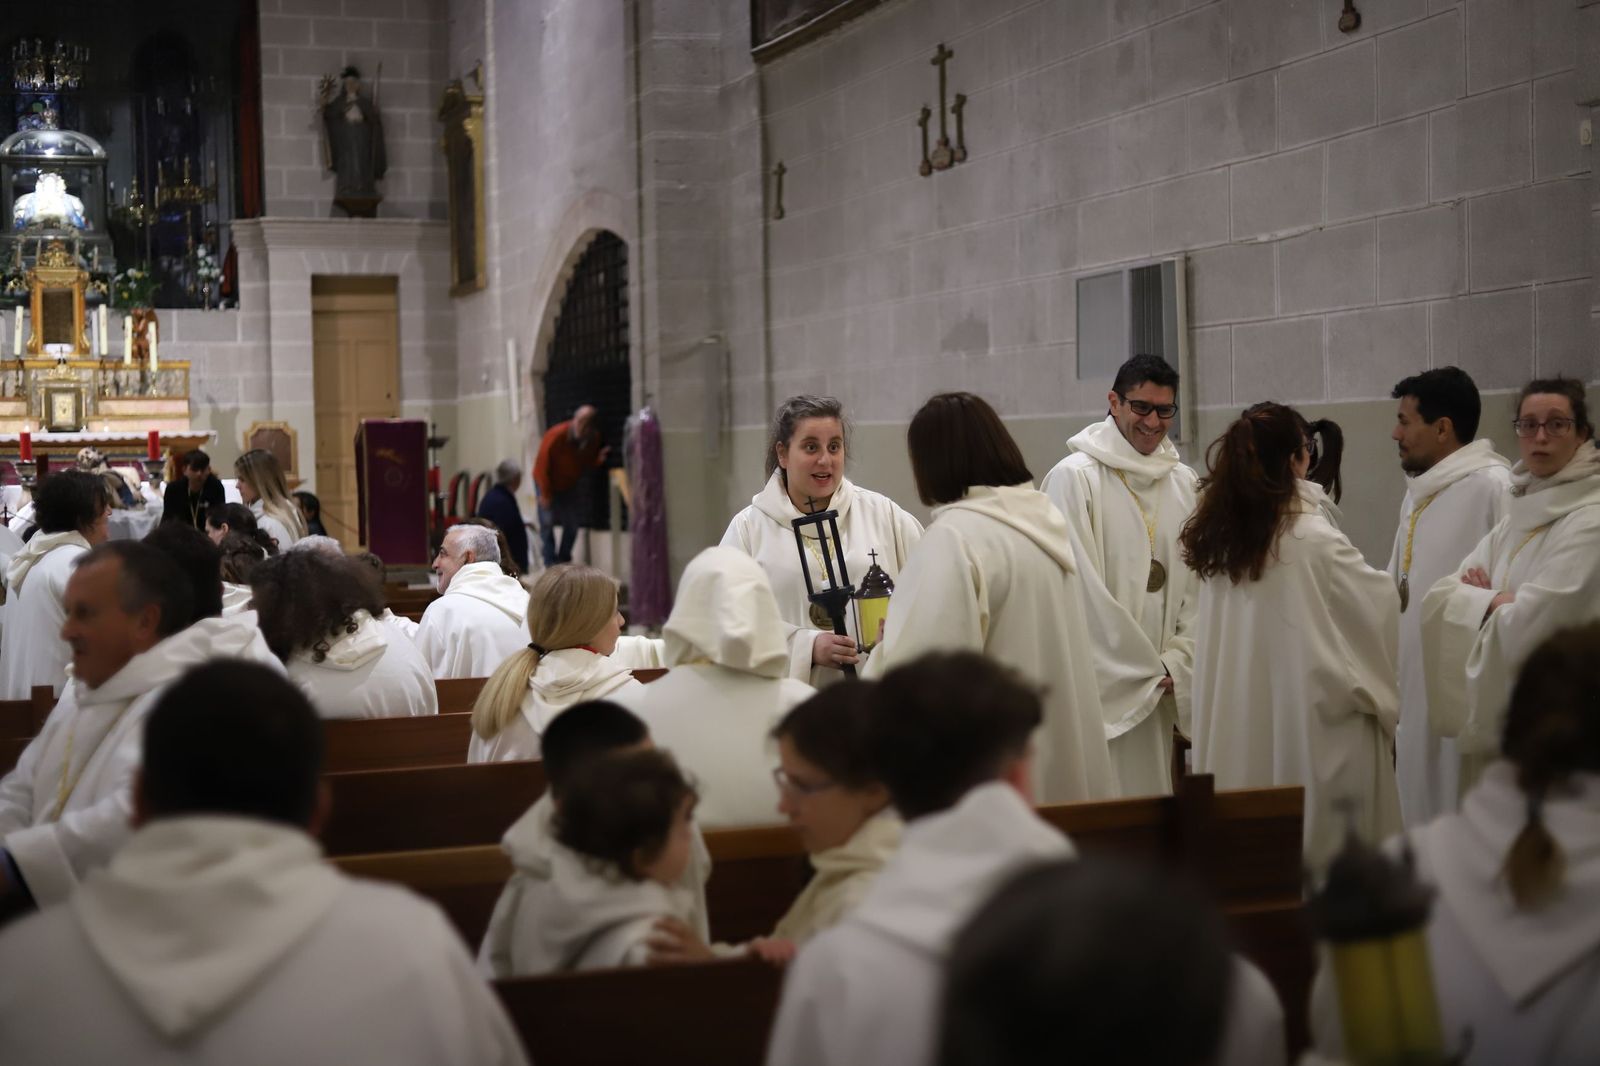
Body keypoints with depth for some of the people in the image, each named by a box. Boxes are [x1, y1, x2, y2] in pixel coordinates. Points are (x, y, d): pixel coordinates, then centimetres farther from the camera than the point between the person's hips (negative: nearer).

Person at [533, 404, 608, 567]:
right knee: (547, 523, -9)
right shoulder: (556, 435, -31)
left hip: (571, 485, 4)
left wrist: (599, 459, -25)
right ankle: (551, 565, -6)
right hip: (548, 483, -4)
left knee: (573, 523, 3)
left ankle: (564, 561, 17)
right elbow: (542, 465, -22)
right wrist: (545, 494, -17)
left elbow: (588, 463, 0)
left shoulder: (594, 438, -16)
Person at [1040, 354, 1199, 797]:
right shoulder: (1074, 478, -8)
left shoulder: (1184, 483, 11)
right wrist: (1147, 672, -9)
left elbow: (1197, 588, 10)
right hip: (1099, 687, -5)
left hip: (1161, 689, 5)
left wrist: (1176, 664, -3)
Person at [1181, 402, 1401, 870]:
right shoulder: (1312, 538, -17)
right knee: (1323, 840, 3)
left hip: (1237, 728, 6)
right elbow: (1379, 602, -3)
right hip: (1312, 719, -6)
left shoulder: (1219, 539, 2)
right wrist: (1388, 584, 19)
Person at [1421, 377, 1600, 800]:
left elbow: (1528, 627, -19)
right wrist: (1495, 602, -12)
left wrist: (1475, 601, 1)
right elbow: (1440, 597, 7)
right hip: (1500, 716, 7)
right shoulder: (1520, 513, 12)